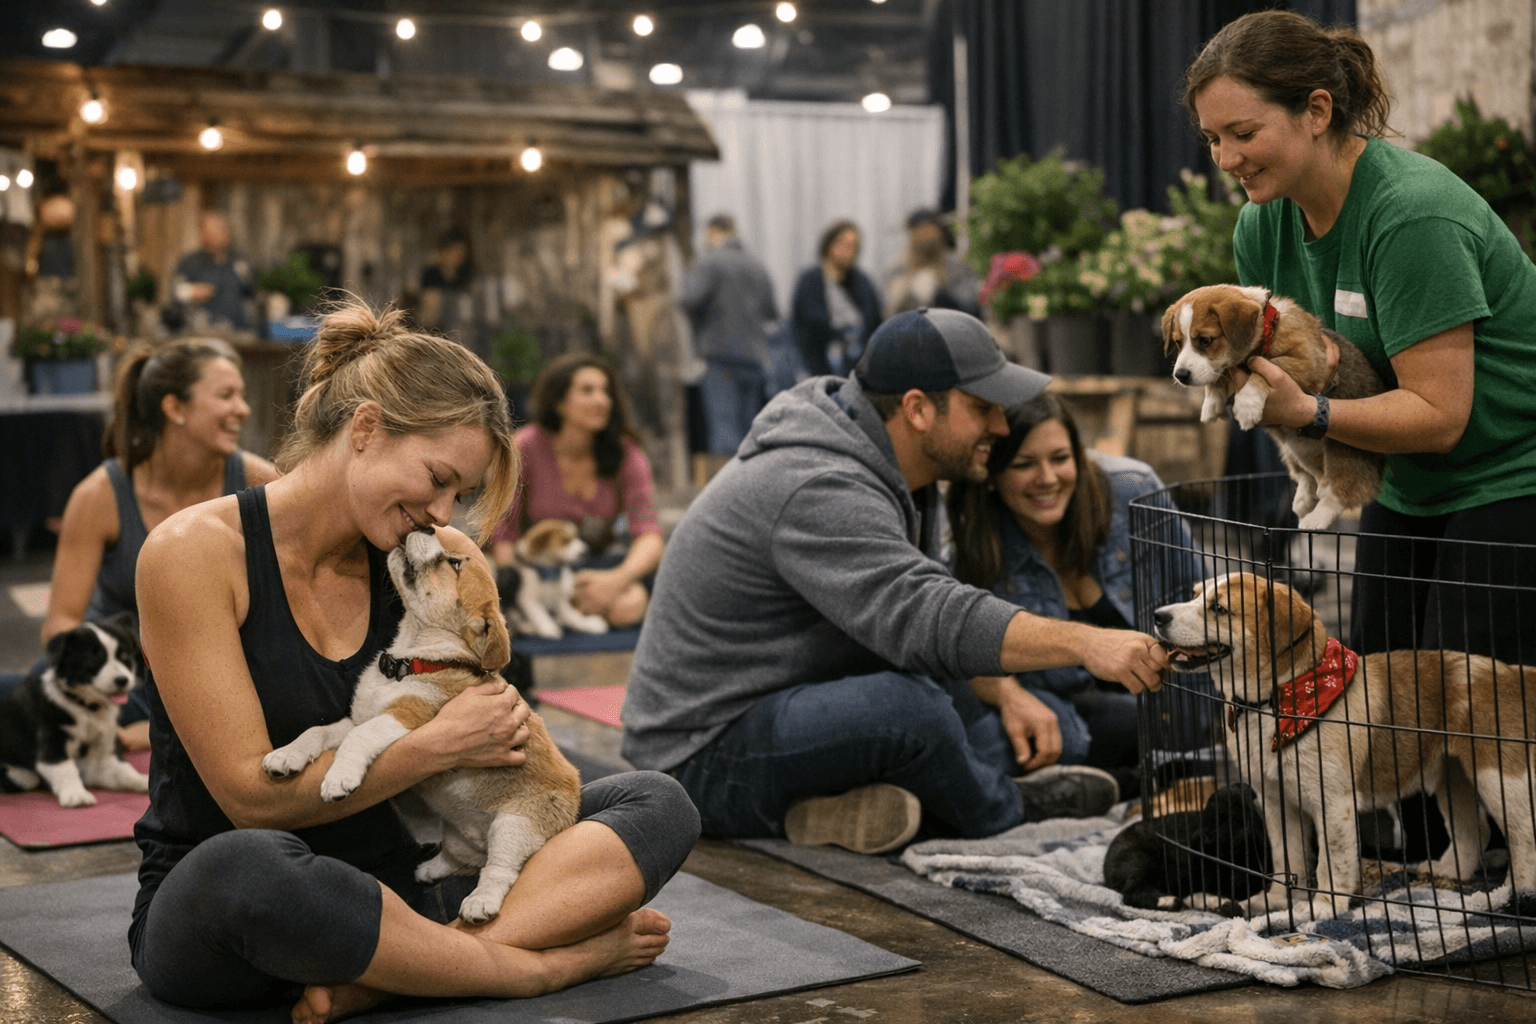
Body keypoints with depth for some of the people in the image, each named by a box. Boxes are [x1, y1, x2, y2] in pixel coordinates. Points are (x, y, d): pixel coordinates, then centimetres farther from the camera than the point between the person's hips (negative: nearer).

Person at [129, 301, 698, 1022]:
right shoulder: (193, 552, -12)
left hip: (380, 892, 6)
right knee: (245, 865, -44)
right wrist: (442, 745, -15)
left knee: (658, 804, -7)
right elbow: (252, 797, -17)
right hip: (207, 907, -6)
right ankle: (544, 962, -21)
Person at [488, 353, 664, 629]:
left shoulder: (626, 453, -7)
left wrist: (620, 578, -37)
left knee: (627, 606, -33)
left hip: (603, 564, 2)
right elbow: (503, 536, -10)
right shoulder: (525, 448, -12)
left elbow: (649, 536, -16)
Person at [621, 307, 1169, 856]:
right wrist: (1083, 642, -46)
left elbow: (928, 601, 12)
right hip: (707, 753, -10)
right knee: (908, 706, -30)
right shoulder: (820, 492, -27)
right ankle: (1004, 810, -3)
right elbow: (923, 616, -40)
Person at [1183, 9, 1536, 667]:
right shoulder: (1262, 226, -1)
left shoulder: (1412, 214, -25)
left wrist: (1308, 413, -36)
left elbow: (1439, 415, -25)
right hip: (1410, 488, 8)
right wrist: (1237, 379, -15)